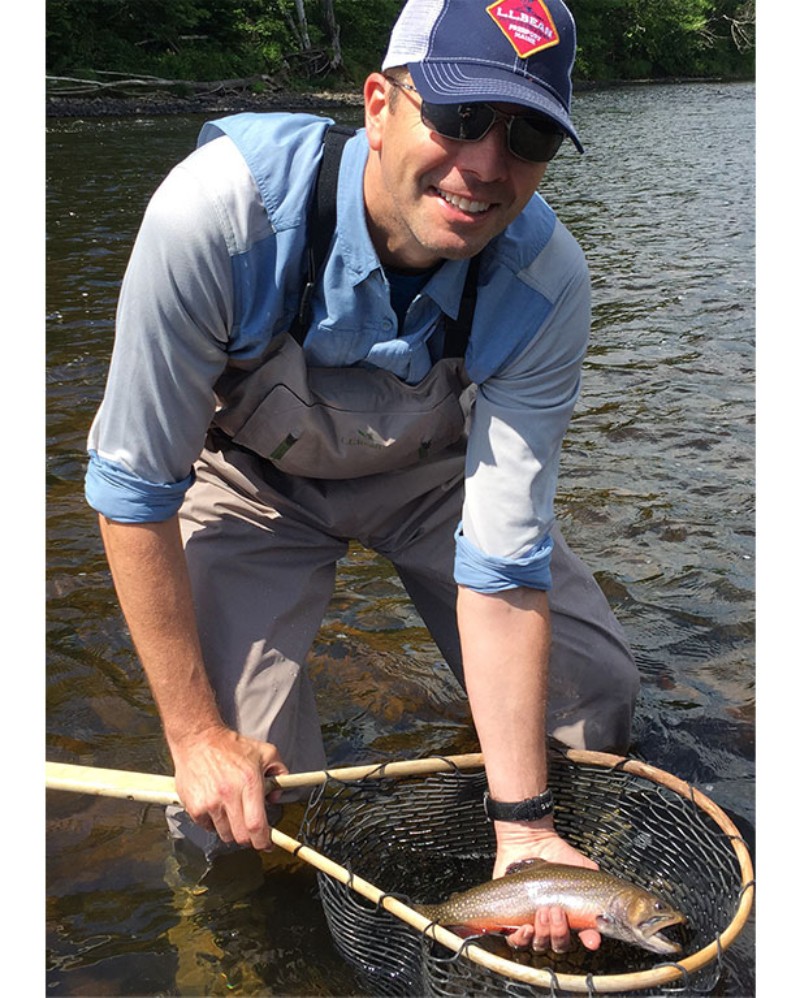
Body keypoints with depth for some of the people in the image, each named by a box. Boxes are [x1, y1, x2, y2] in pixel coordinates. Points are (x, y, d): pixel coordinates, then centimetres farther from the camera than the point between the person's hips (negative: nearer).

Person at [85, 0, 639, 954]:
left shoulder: (545, 283, -30)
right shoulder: (217, 211, -38)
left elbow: (503, 568, -26)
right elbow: (132, 485, -26)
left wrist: (522, 827, -27)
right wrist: (194, 735, -22)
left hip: (432, 467, 3)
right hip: (248, 473, -2)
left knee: (596, 696, -2)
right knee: (240, 801, -14)